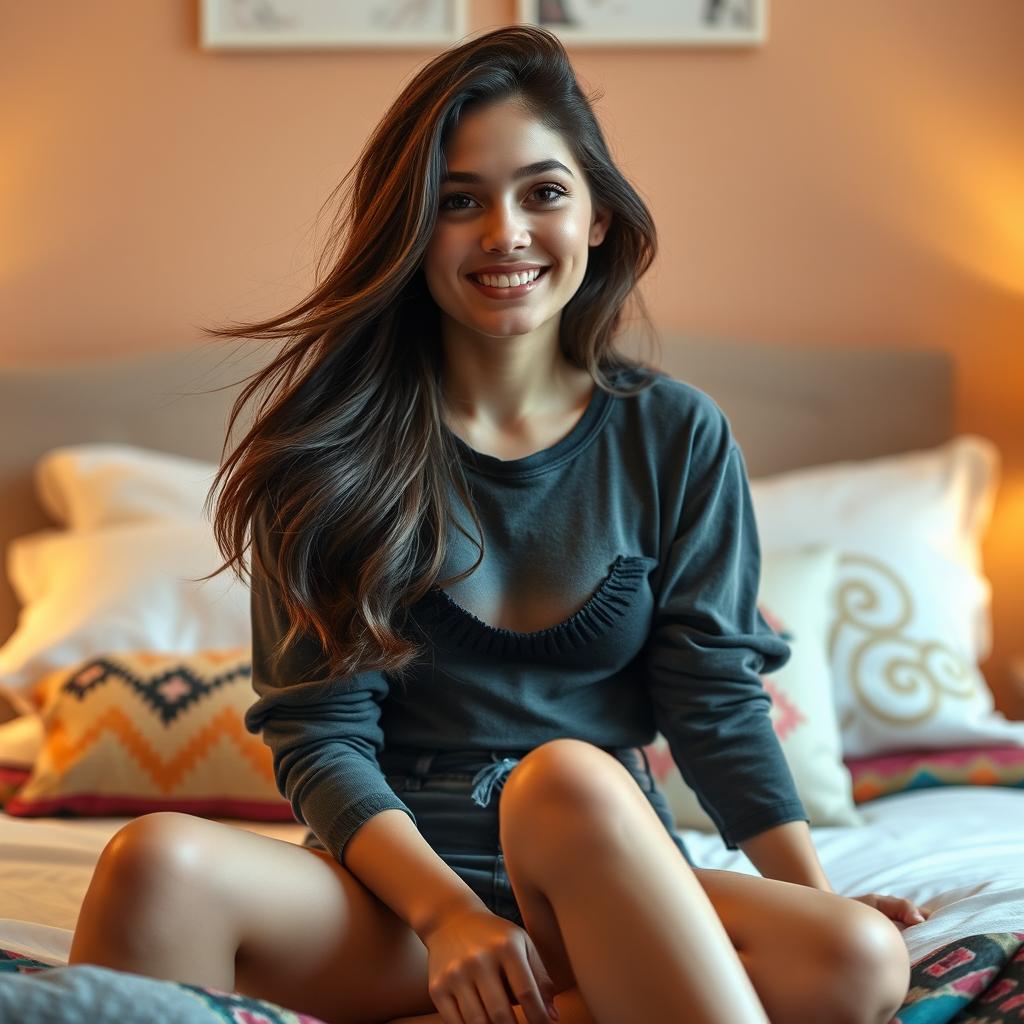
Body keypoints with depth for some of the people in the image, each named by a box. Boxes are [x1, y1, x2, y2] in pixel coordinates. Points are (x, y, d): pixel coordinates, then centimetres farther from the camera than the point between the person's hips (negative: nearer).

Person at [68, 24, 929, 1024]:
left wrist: (818, 899, -12)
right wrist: (447, 912, -22)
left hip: (609, 888, 3)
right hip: (394, 884, -2)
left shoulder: (675, 435, 6)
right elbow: (319, 730, -5)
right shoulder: (335, 442, 1)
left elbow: (716, 695, 3)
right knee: (160, 861, -36)